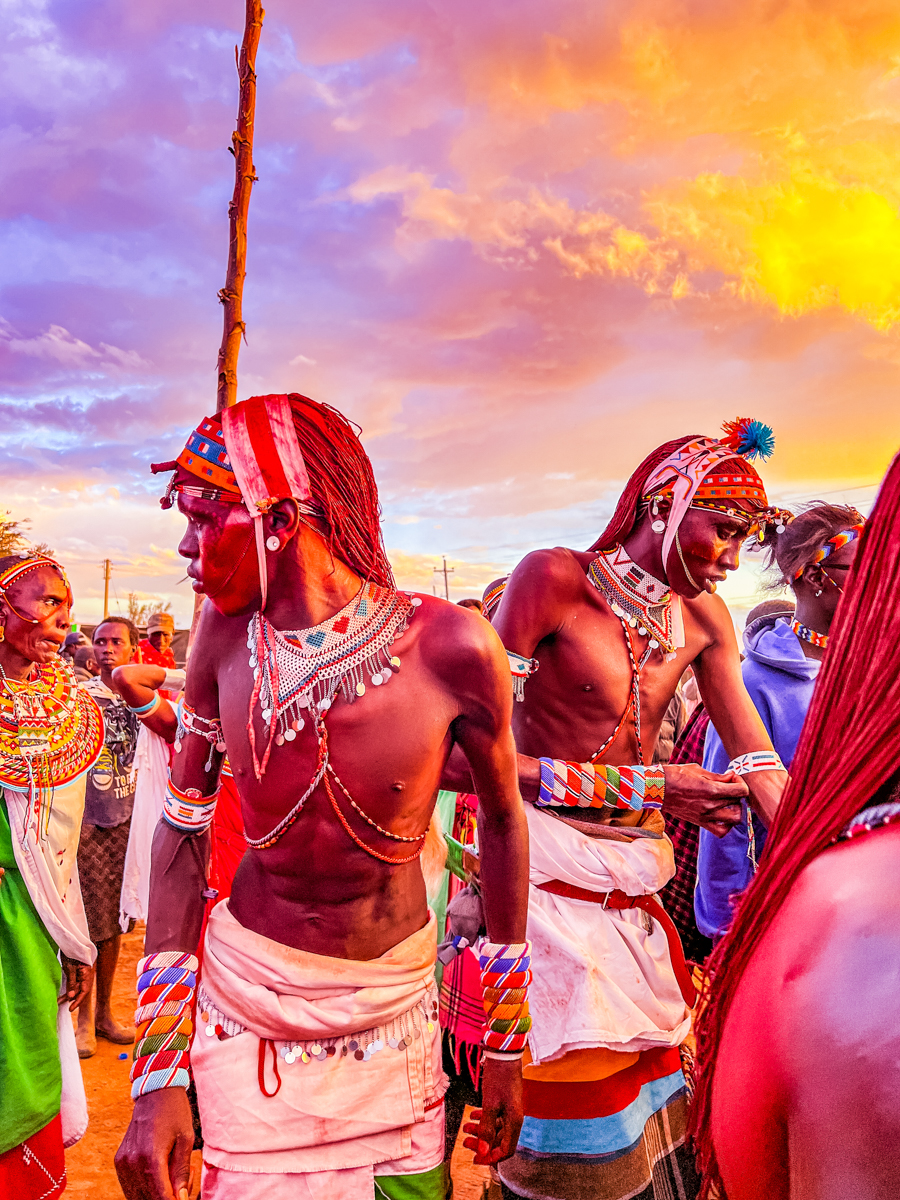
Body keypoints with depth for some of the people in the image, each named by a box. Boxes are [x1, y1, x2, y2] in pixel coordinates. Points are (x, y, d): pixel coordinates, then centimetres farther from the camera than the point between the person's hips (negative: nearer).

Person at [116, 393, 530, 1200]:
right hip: (247, 1008, 1)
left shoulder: (451, 646, -20)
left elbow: (502, 818, -4)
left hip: (396, 1010, -1)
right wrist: (159, 1074, -4)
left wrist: (507, 1041, 3)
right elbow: (184, 829, -2)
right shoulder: (227, 630, -11)